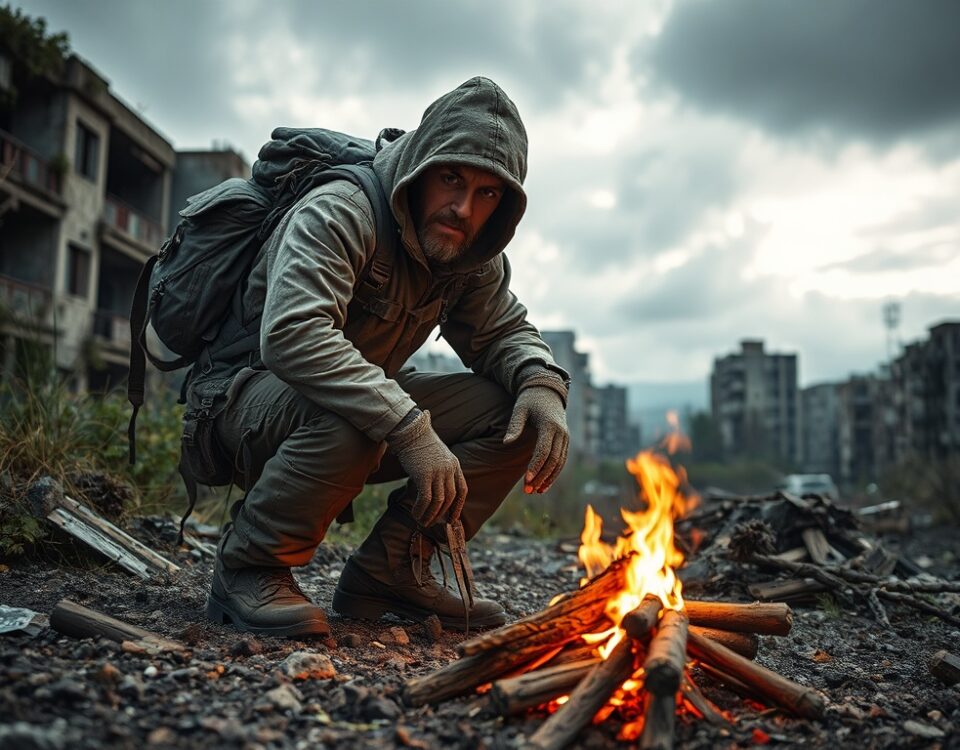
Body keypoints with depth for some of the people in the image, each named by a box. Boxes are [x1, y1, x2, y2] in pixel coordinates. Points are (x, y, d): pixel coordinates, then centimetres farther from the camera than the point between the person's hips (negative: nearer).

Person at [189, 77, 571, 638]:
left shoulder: (473, 257, 0)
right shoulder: (339, 213, -24)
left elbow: (504, 331, 9)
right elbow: (292, 334, -38)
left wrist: (541, 383, -16)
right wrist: (411, 428, -45)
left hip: (371, 400, 7)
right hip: (247, 395, -7)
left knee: (520, 414, -10)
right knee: (348, 423, -42)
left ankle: (390, 570, -3)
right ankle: (248, 569, -15)